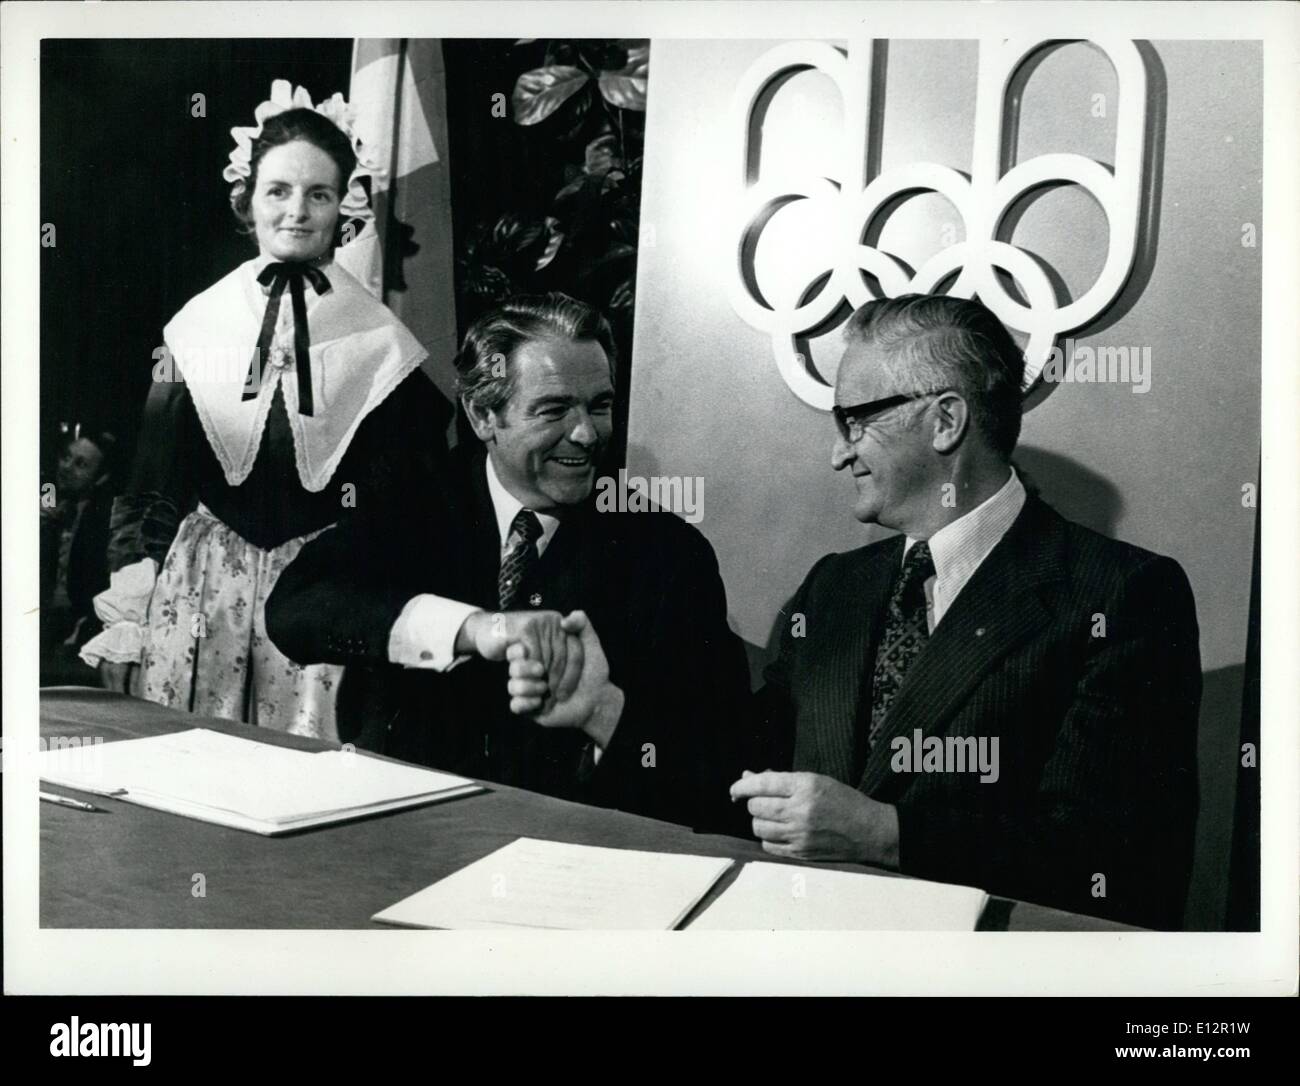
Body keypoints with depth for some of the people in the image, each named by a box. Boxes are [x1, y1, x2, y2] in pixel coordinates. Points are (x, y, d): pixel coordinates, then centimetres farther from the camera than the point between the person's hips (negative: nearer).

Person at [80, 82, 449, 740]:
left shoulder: (379, 341, 0)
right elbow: (150, 485, 6)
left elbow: (403, 499, 2)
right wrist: (125, 621, 2)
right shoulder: (198, 325, 4)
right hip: (201, 586, 1)